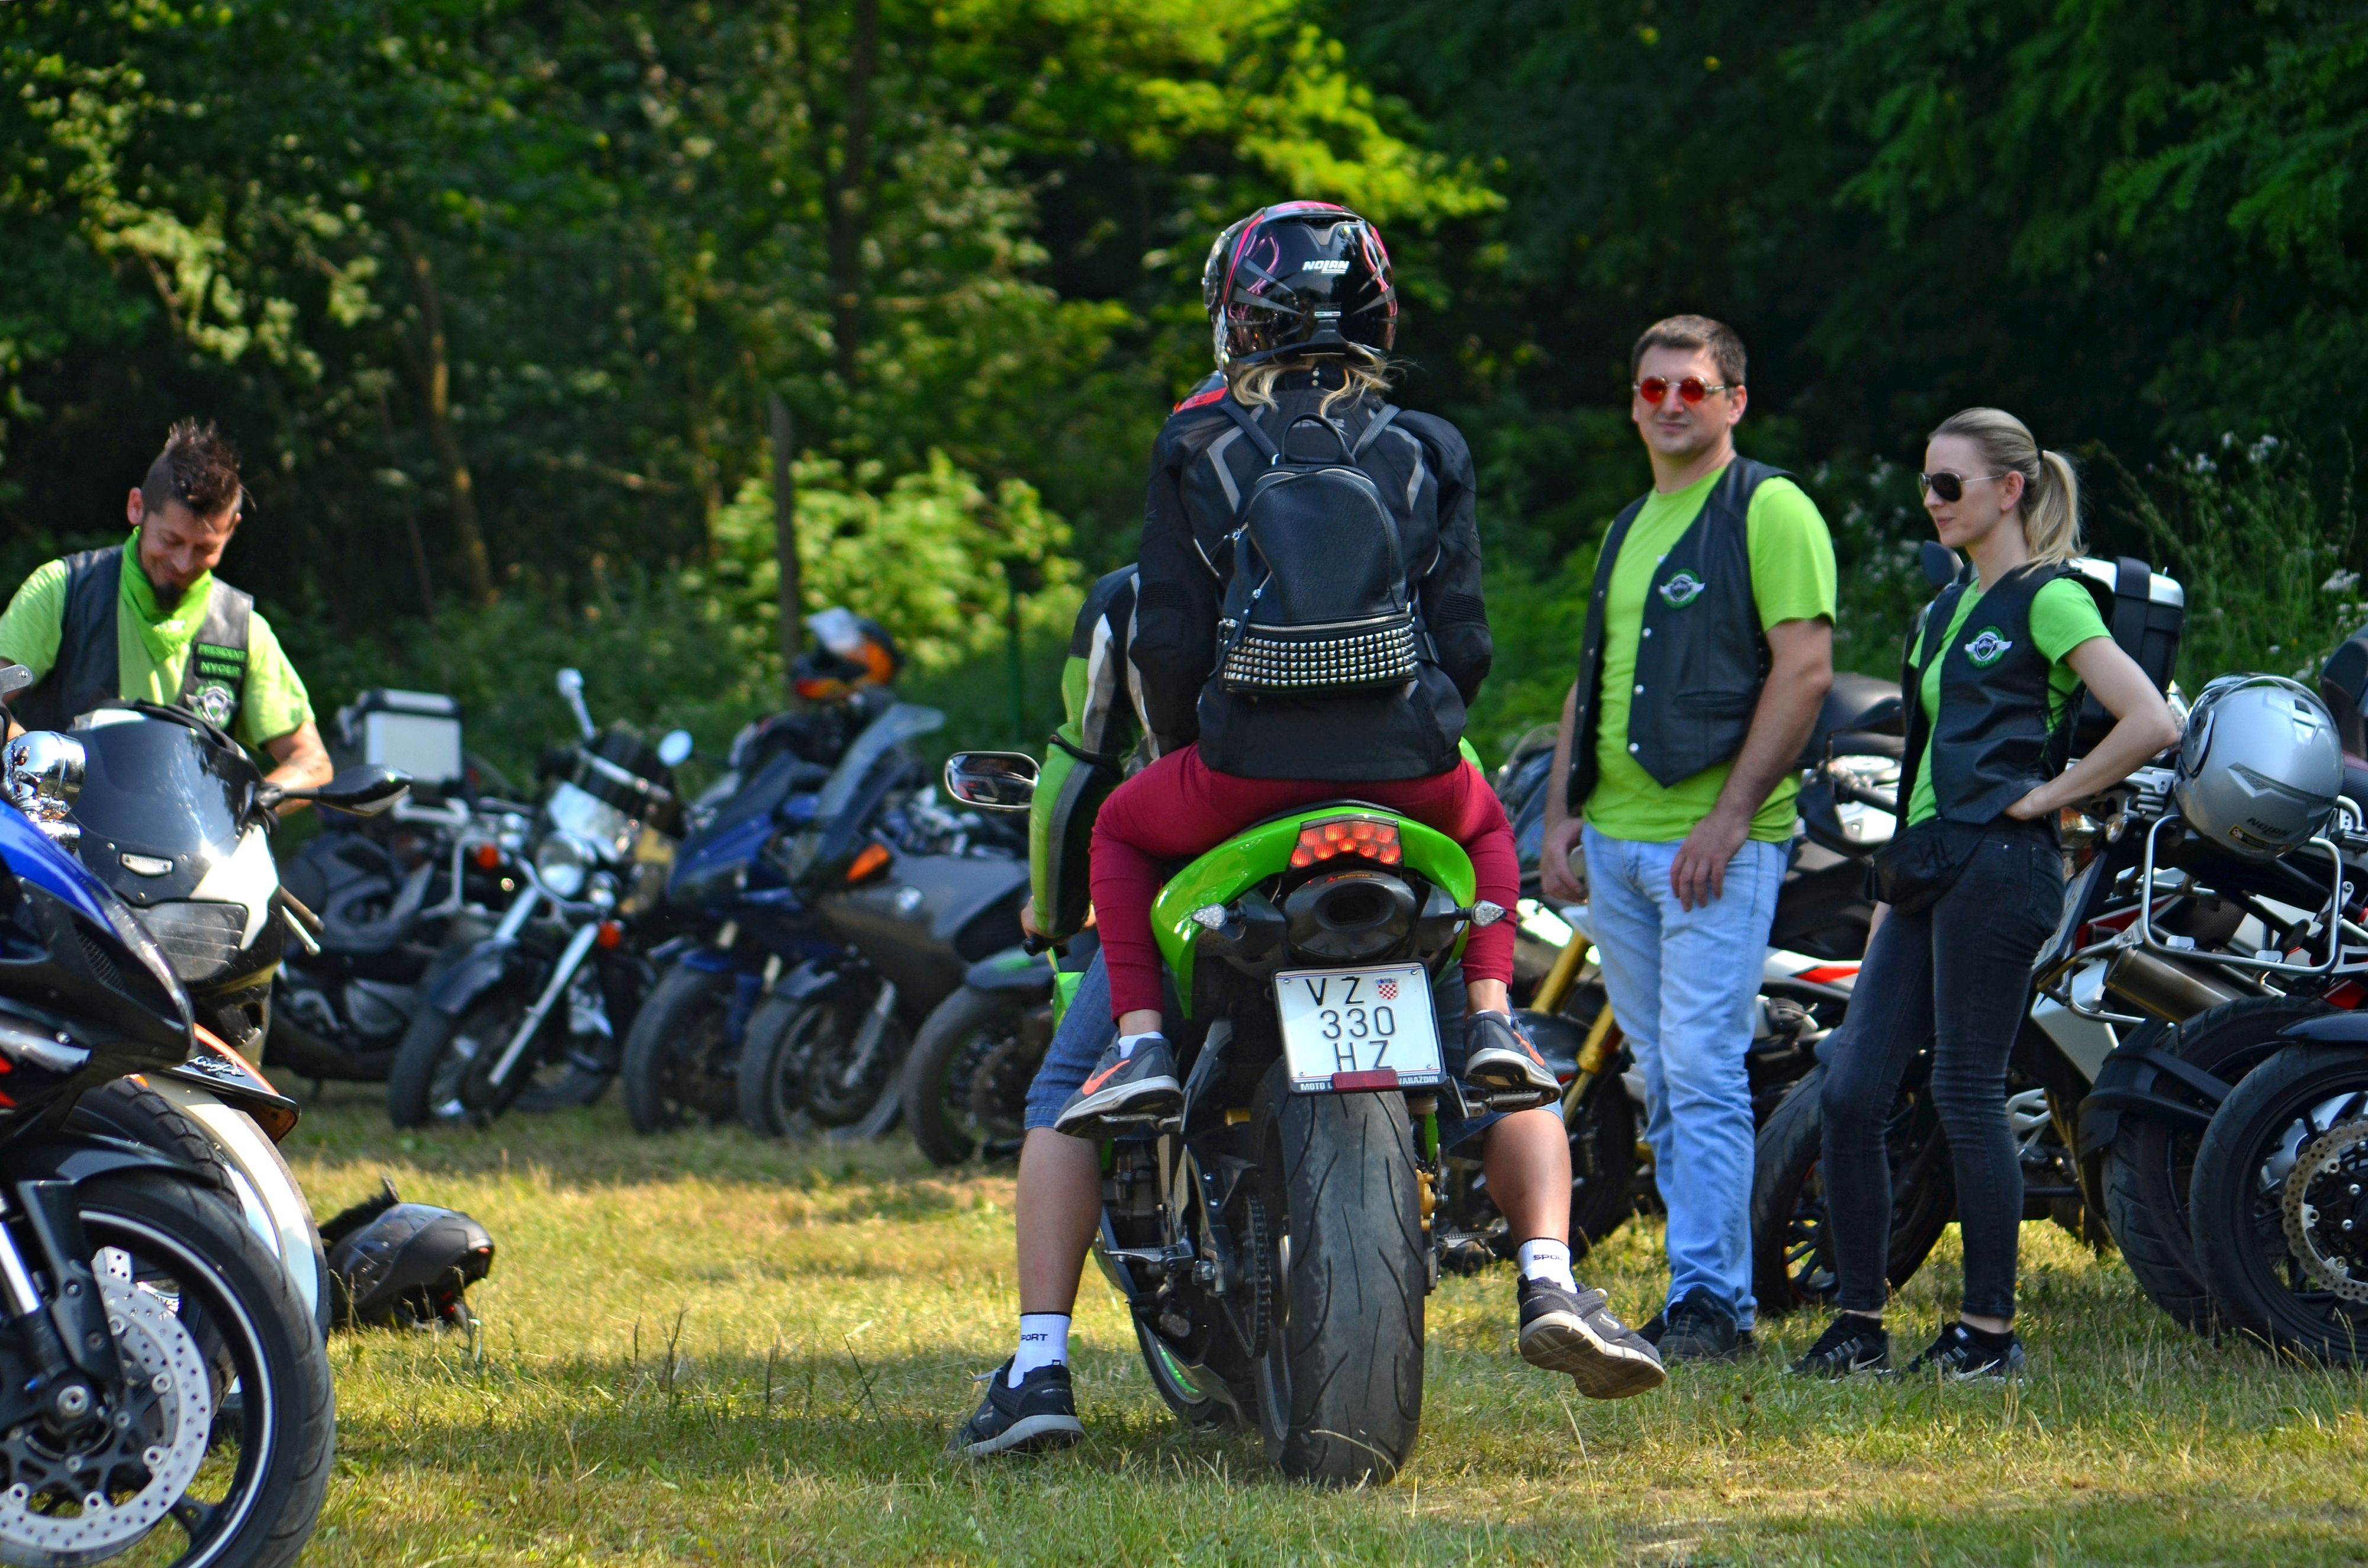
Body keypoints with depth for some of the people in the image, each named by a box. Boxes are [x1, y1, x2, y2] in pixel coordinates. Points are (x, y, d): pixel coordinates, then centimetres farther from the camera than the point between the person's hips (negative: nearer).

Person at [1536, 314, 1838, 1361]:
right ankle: (1708, 1289, 12)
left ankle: (1710, 1300, -10)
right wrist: (1561, 815, 15)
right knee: (1662, 1081, 8)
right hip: (1615, 840, 8)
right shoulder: (1630, 529, 20)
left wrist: (1731, 816, -17)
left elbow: (1804, 667, -13)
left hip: (1716, 840, -8)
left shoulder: (1770, 511, -5)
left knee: (1703, 1071, -11)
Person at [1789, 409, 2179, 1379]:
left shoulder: (2048, 599, -6)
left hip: (1997, 864, -8)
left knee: (1966, 1097, -6)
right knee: (1850, 1092, 1)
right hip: (1926, 866, 8)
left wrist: (2047, 794, -10)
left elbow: (2152, 723, -16)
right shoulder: (1947, 609, 21)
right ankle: (1860, 1324, 6)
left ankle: (1990, 1332, 3)